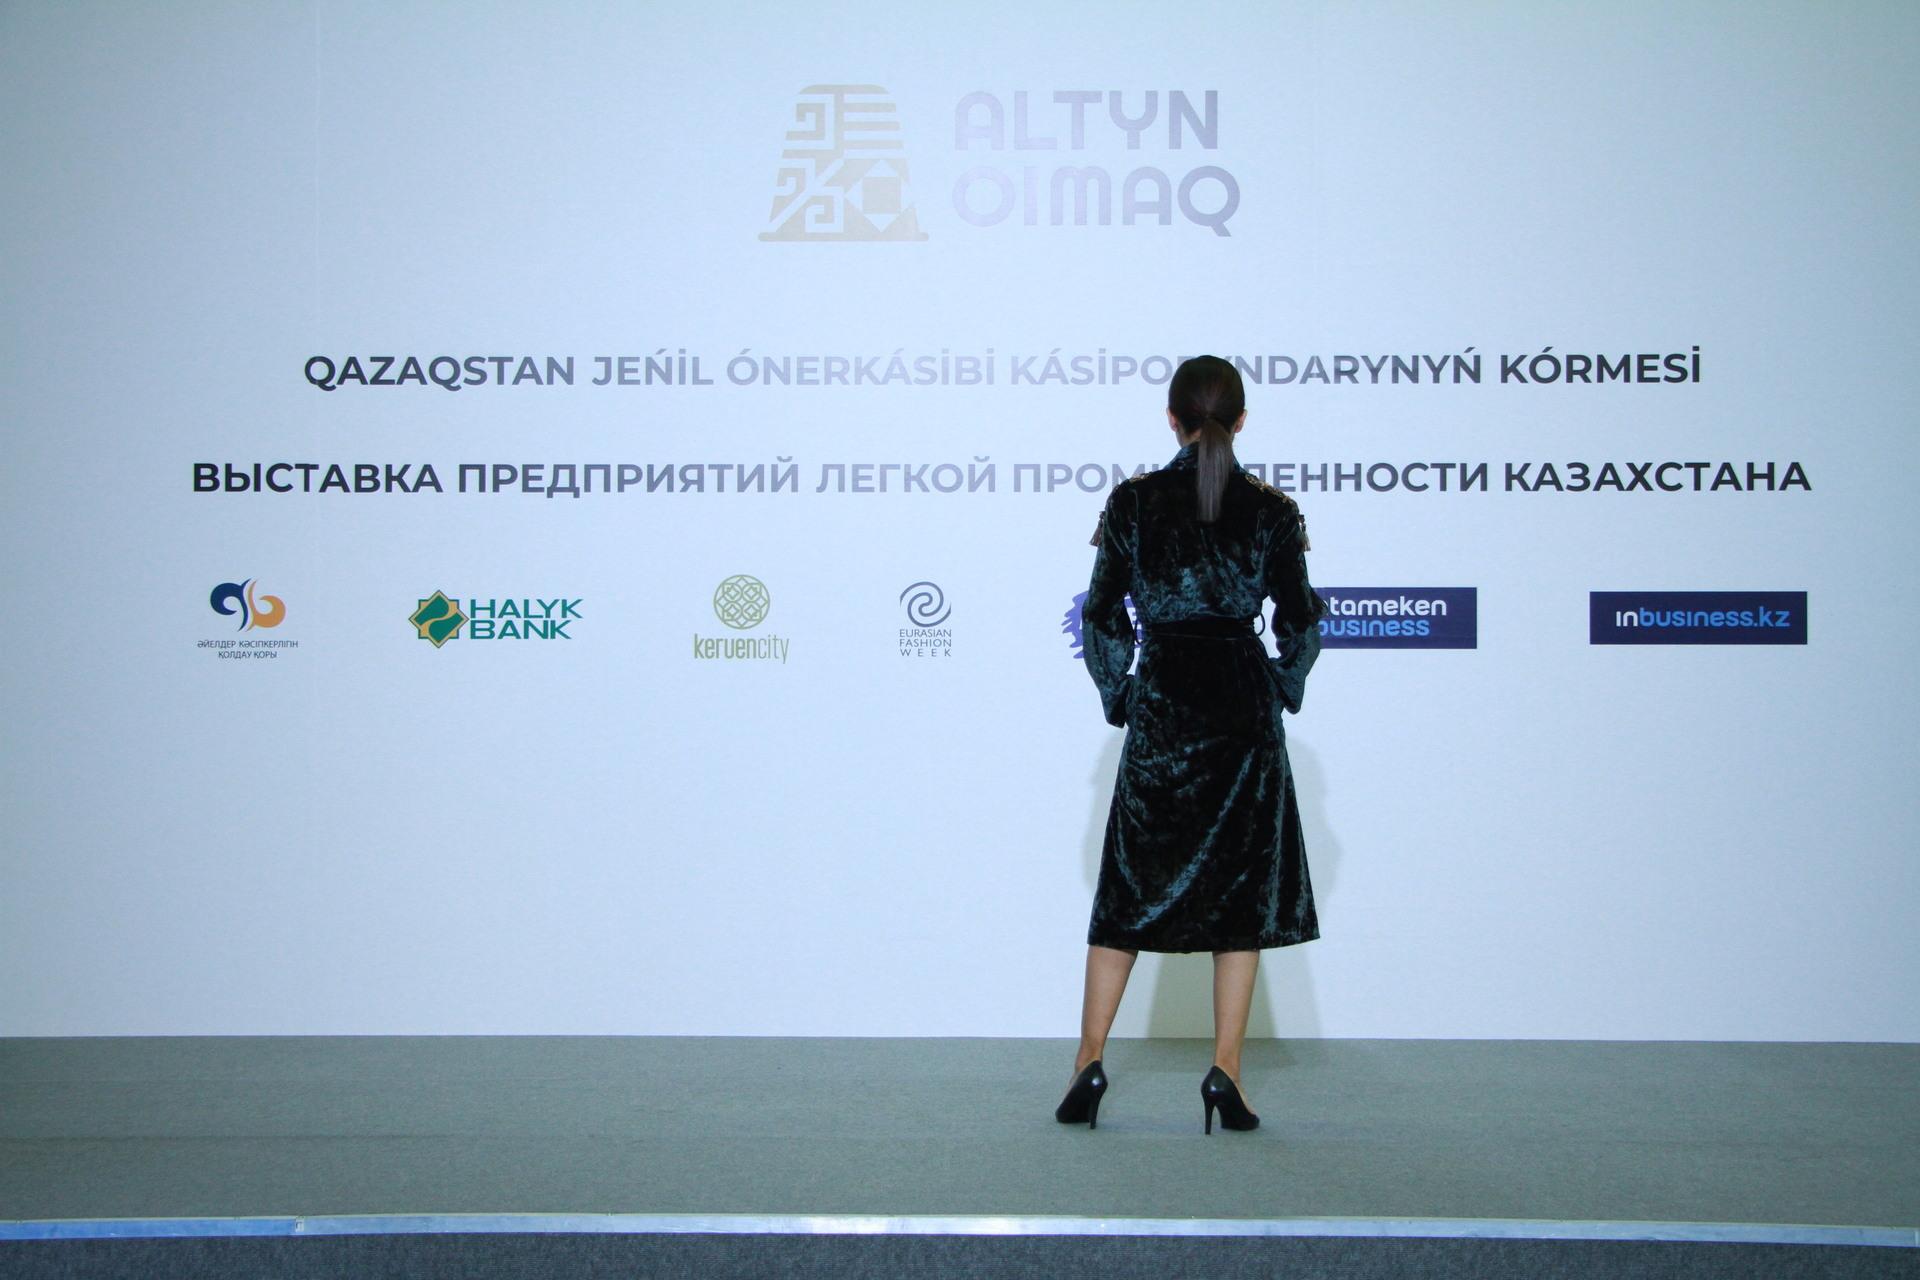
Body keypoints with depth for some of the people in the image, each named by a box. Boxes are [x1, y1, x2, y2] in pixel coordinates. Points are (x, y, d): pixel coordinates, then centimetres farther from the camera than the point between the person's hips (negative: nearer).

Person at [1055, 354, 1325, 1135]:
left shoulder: (1133, 502, -2)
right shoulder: (1272, 509, -2)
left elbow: (1101, 616, 0)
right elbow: (1301, 623, 0)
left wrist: (1116, 698, 12)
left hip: (1160, 704, 0)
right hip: (1243, 709, 0)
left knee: (1130, 890, 9)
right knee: (1242, 888, 6)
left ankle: (1089, 1063, 7)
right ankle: (1225, 1074, 3)